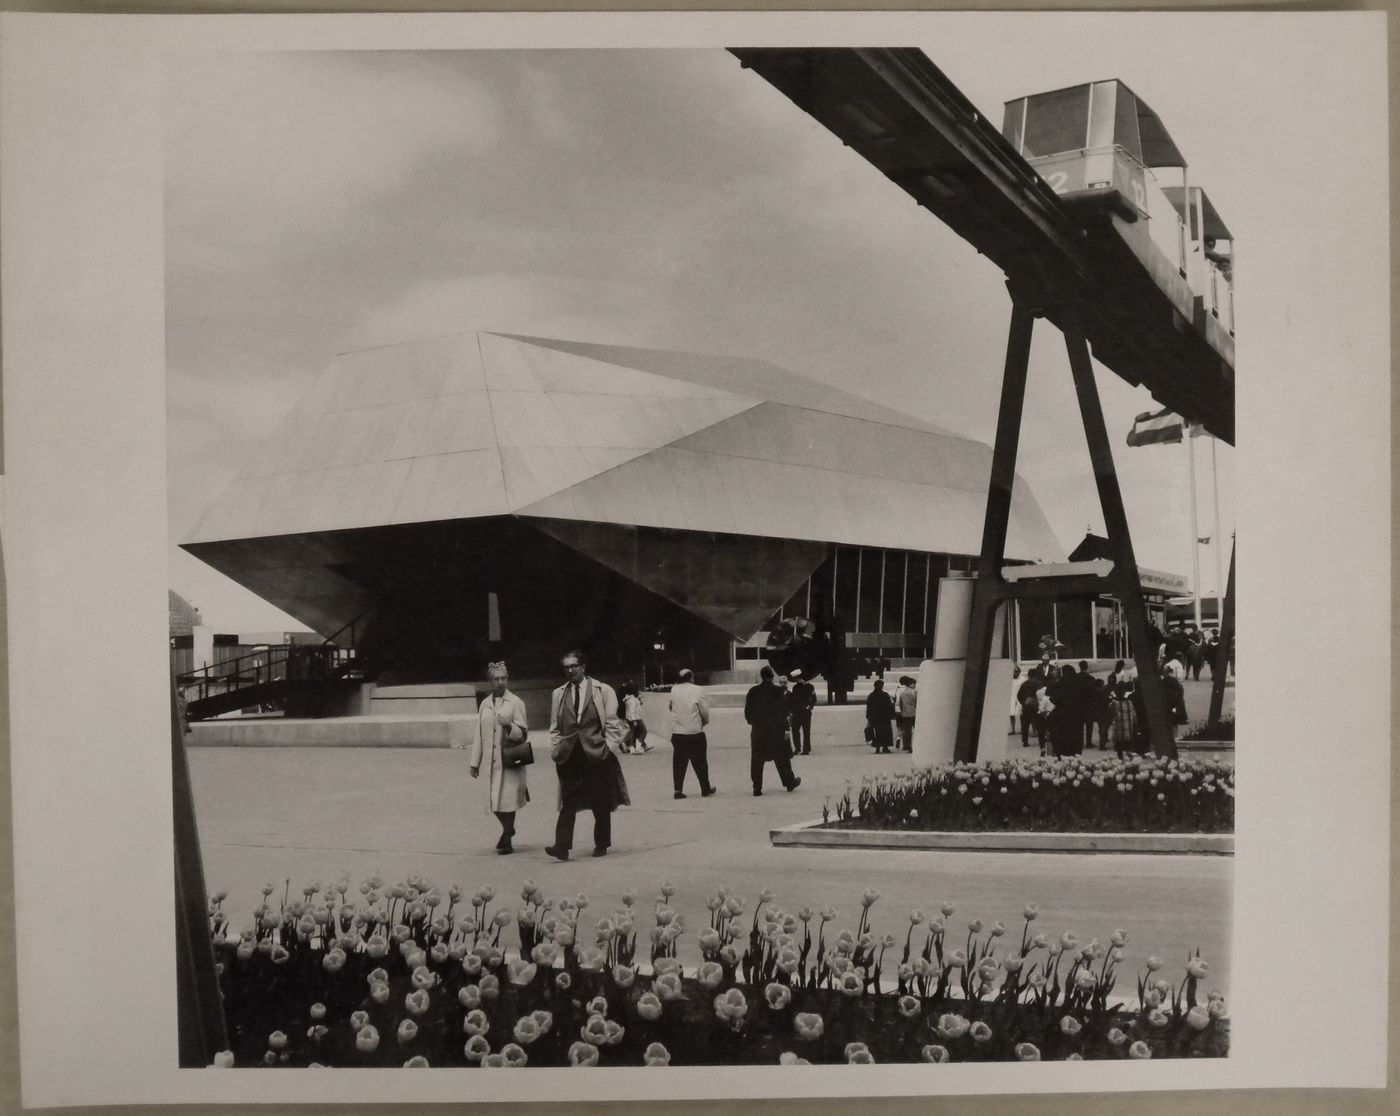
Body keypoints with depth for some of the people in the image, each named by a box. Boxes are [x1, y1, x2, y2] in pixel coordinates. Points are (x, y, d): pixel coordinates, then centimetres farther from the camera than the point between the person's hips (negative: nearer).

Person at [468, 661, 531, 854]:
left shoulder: (515, 703, -1)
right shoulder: (485, 704, 11)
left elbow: (523, 733, -1)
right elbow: (479, 735, 14)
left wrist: (508, 725, -21)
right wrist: (475, 762, 12)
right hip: (491, 761, 4)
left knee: (507, 800, -4)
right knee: (493, 801, 5)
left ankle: (506, 840, 11)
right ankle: (508, 830, 32)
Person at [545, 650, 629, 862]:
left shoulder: (603, 691, 3)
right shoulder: (558, 694, 12)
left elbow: (612, 724, 2)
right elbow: (555, 727, 14)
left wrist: (609, 748, -6)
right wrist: (555, 751, 4)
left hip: (597, 755, -1)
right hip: (569, 757, 2)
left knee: (601, 804, 5)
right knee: (567, 804, -5)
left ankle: (601, 845, 18)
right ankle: (562, 847, -10)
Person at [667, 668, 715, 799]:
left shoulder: (674, 690, 2)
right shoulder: (697, 690, -9)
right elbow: (705, 710, -7)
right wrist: (705, 721, 12)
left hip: (677, 733, 3)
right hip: (695, 732, -3)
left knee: (679, 763, 7)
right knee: (700, 762, 8)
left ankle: (678, 790, 1)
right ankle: (705, 789, 16)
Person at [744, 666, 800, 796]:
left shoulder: (753, 692, -3)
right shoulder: (778, 692, -7)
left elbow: (748, 712, 1)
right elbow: (784, 712, -5)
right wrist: (785, 728, 3)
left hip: (758, 731, 1)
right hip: (776, 730, -1)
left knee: (757, 761, 5)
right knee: (782, 759, 12)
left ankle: (757, 788, 2)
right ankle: (789, 783, 23)